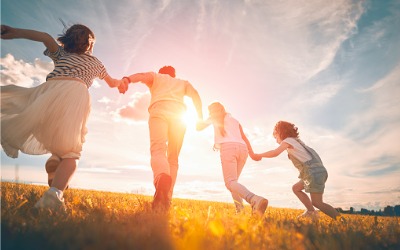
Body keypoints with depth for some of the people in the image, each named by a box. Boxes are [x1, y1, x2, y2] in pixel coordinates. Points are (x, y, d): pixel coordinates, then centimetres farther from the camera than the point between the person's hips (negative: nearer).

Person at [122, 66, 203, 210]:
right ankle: (166, 198, -5)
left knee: (158, 149, -20)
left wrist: (127, 79, -12)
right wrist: (200, 117, 11)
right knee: (173, 158, 7)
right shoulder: (183, 82, 36)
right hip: (178, 114, 2)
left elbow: (142, 75, 8)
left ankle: (162, 177, -52)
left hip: (159, 111, -2)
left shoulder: (155, 76, 32)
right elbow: (195, 94, 16)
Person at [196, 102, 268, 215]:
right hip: (242, 148, 6)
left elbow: (199, 127, 25)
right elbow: (245, 138, 25)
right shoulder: (235, 121, 33)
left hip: (228, 148, -5)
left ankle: (255, 200, -42)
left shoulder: (215, 117, 22)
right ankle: (240, 209, -4)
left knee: (230, 182, -14)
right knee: (233, 181, 17)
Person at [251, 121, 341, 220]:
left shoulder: (288, 140, -1)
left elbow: (275, 153, -15)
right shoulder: (296, 141, 25)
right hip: (317, 171, 9)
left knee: (317, 202, -9)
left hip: (314, 172, -9)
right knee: (296, 188, 16)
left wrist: (258, 155, -8)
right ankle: (311, 212, 10)